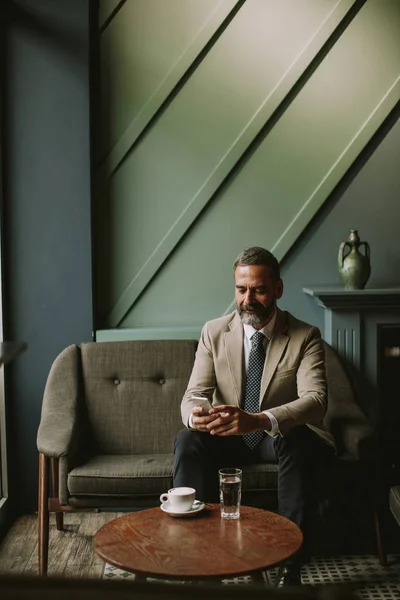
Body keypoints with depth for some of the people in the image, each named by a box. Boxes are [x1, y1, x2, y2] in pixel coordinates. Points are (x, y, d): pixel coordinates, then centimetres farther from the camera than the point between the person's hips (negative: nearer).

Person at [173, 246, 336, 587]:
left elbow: (316, 400, -26)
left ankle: (292, 564, -28)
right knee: (187, 441, -28)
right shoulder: (214, 332, -4)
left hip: (281, 436, -2)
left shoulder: (305, 337, -11)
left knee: (299, 440, -36)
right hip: (227, 436, 2)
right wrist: (193, 415, -36)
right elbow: (193, 395, -7)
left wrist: (259, 420, -47)